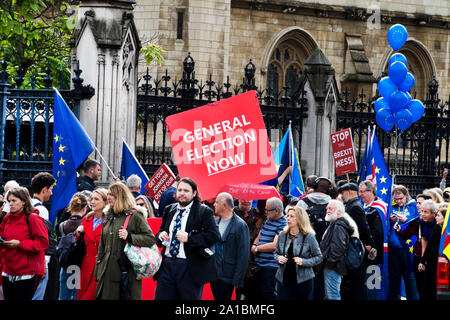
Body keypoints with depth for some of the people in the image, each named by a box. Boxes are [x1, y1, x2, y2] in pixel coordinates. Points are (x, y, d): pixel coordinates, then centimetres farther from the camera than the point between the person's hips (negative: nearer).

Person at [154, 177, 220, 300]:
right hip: (167, 264, 5)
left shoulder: (204, 212, -3)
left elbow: (214, 236, -13)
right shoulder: (169, 210, 15)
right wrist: (160, 235, 1)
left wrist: (189, 238, -20)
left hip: (190, 267, -5)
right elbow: (161, 230, 27)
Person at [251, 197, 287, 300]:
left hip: (271, 267, -9)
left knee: (267, 293, -9)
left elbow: (274, 245, -21)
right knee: (260, 293, 12)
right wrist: (254, 245, 1)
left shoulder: (283, 224, -14)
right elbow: (259, 236, 24)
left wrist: (257, 249, -9)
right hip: (259, 264, 9)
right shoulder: (267, 220, 14)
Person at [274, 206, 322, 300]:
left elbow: (318, 257, -2)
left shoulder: (309, 237, -5)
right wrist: (278, 258, -5)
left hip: (303, 281, -3)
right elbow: (276, 253, 18)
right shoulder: (282, 235, 5)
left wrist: (303, 262, -16)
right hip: (284, 279, 3)